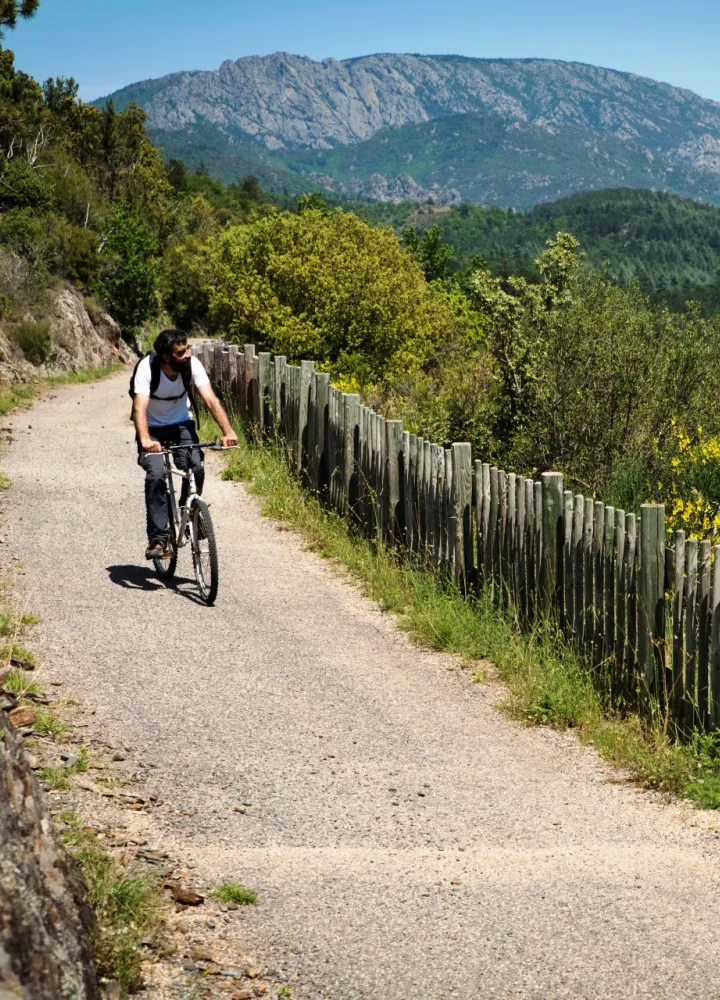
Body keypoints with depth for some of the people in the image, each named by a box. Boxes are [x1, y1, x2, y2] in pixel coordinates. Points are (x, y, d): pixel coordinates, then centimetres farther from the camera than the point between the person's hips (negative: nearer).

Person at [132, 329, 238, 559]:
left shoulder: (192, 365, -21)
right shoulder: (147, 368, -28)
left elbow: (210, 399, -28)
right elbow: (140, 407, -39)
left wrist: (228, 431, -44)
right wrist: (145, 440, -57)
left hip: (181, 424, 2)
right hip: (153, 427, -2)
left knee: (195, 469, -21)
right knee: (156, 475, -24)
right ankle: (157, 537, -16)